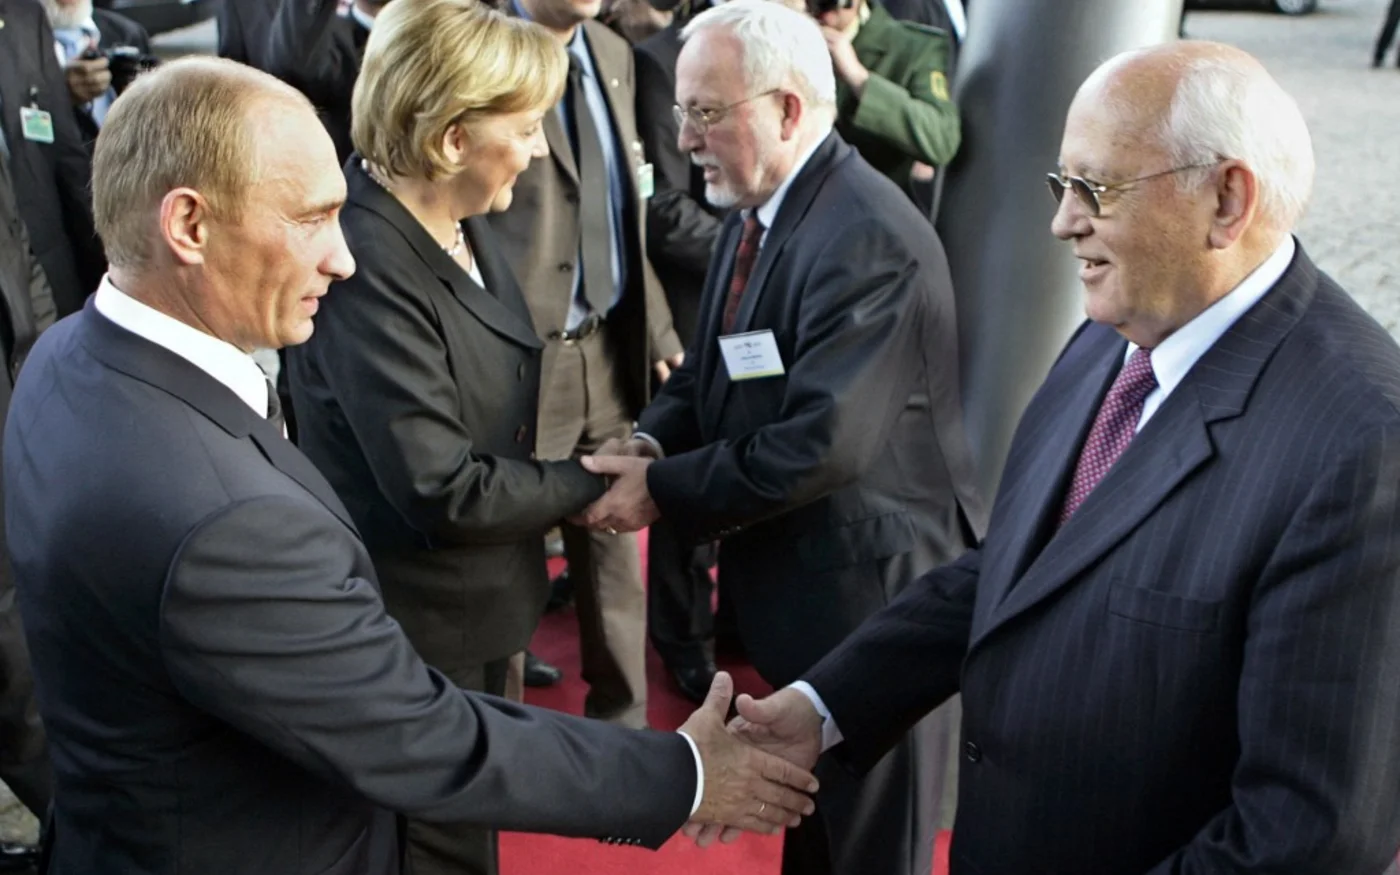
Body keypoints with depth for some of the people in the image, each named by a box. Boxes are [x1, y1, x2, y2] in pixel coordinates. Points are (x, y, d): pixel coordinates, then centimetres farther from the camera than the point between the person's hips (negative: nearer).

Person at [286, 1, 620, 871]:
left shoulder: (458, 224, -2)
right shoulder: (365, 261, -30)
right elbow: (441, 493, -28)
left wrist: (574, 473, -9)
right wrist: (591, 482, -16)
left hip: (473, 603, 9)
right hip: (414, 629, -8)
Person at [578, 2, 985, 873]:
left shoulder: (868, 236, -26)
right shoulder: (756, 214, 5)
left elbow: (820, 442, -29)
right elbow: (712, 369, 12)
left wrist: (663, 488, -20)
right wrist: (652, 440, -8)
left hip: (870, 585, -9)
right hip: (794, 574, 9)